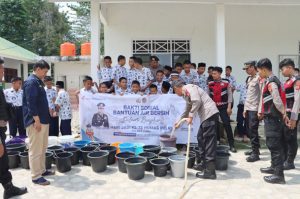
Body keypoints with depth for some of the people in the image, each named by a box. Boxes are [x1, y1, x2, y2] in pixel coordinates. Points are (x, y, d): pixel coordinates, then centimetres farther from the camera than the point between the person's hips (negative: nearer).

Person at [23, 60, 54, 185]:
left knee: (42, 148, 17)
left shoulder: (38, 82, 17)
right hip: (35, 121, -10)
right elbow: (30, 102, -21)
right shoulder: (31, 82, -14)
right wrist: (37, 119, -22)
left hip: (43, 120, 10)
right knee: (35, 149, -3)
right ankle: (36, 176, 4)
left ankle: (42, 170, 28)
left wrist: (48, 112, 21)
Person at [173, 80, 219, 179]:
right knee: (201, 138, 18)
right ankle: (204, 163, 29)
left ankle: (210, 172, -4)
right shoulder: (186, 94, 24)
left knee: (209, 141, -8)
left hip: (210, 114, -10)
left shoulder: (189, 87, -4)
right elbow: (187, 110, 37)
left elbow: (197, 101, -20)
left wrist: (191, 116, -12)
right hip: (206, 116, 10)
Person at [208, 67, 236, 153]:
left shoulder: (226, 82, -5)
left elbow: (230, 95, -4)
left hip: (223, 107, -3)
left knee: (227, 124, -6)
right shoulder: (210, 83, 3)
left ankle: (232, 145, 2)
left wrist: (229, 107, -9)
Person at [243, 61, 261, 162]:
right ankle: (254, 149, 27)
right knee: (249, 130, 14)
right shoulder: (249, 79, 16)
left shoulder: (259, 78, -11)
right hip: (248, 108, 9)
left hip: (255, 109, -9)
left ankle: (255, 153, 1)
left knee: (253, 131, -6)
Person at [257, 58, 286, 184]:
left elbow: (277, 101, -22)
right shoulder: (270, 81, 14)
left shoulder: (271, 82, -17)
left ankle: (279, 175, 1)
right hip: (271, 117, 10)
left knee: (274, 145, -5)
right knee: (272, 144, 18)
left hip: (272, 118, -10)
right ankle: (274, 167, 31)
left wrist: (283, 114, -9)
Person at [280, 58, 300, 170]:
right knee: (283, 137, 14)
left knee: (291, 138, 1)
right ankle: (284, 159, 26)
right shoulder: (288, 81, 14)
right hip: (285, 114, 9)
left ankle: (290, 162, 12)